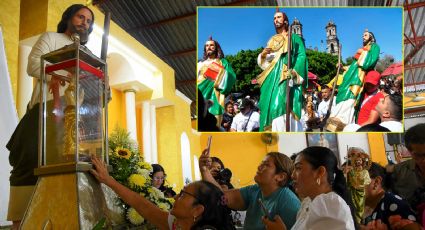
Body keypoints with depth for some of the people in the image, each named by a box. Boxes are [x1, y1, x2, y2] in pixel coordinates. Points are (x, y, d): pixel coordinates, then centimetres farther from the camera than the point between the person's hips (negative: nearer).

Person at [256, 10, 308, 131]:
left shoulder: (294, 38, 13)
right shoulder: (272, 41, 26)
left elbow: (301, 56, -2)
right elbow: (264, 62, 21)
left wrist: (294, 71, -20)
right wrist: (262, 55, -2)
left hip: (287, 77, -5)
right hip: (272, 77, 5)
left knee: (283, 105, -21)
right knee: (270, 105, -6)